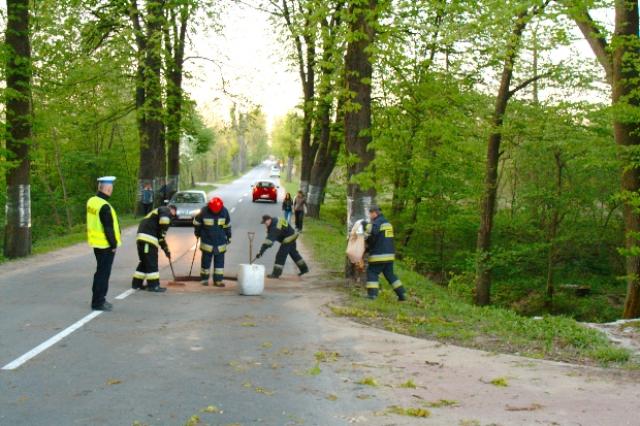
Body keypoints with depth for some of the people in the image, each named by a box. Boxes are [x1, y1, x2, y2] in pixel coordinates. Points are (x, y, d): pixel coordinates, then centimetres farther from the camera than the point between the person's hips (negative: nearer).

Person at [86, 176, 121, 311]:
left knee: (100, 272, 20)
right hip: (105, 245, -9)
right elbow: (108, 228, -22)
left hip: (97, 243, 9)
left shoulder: (92, 201, 6)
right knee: (103, 273, 0)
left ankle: (98, 299, 29)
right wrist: (114, 245, -12)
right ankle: (98, 302, 5)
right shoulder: (104, 206, -23)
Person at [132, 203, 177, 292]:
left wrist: (166, 250, 34)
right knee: (151, 262, -5)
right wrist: (163, 233, -8)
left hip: (141, 237, 9)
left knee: (145, 261, 18)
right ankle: (153, 285, -3)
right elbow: (164, 219, -21)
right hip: (148, 238, -9)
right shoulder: (166, 210, 5)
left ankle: (137, 283, 23)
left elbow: (160, 237, 34)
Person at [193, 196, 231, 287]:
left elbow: (227, 224, 8)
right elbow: (196, 221, 3)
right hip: (207, 241, -2)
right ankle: (204, 279, 18)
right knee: (206, 260, 5)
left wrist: (228, 236, 14)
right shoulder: (204, 211, -15)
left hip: (220, 241, 2)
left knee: (219, 261, 3)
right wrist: (197, 233, 13)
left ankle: (218, 280, 8)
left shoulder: (224, 211, -8)